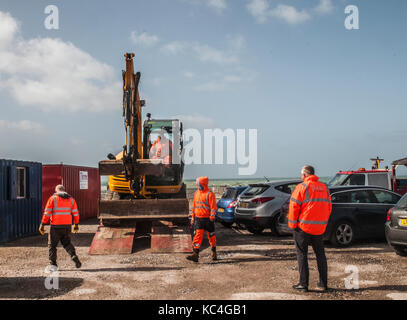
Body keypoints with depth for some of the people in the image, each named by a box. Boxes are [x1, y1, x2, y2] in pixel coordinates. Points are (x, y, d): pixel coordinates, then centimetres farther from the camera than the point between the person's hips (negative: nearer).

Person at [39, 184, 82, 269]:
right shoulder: (71, 199, 9)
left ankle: (53, 264, 11)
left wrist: (42, 224, -5)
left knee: (52, 245, 10)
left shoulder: (53, 198, -2)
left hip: (56, 226, -4)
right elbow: (75, 213, 8)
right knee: (67, 243, 19)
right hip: (67, 226, 4)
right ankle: (74, 257, -2)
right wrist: (76, 225, 17)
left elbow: (47, 213, -8)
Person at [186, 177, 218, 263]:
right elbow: (194, 205, 17)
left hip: (207, 219, -5)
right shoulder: (196, 193, 10)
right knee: (197, 236, -4)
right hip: (198, 219, 5)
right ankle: (195, 254, -8)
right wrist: (193, 217, 15)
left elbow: (213, 207, -12)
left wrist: (211, 218, -17)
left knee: (211, 236, 9)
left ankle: (214, 253, 24)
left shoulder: (210, 194, -11)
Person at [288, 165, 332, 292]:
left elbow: (294, 207, -13)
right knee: (320, 254, 16)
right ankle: (323, 284, 19)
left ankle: (303, 284, 6)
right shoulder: (324, 188, 8)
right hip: (319, 228, 5)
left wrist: (292, 224, -4)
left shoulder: (302, 187, -10)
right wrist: (323, 223, 18)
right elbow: (329, 207, 11)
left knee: (302, 255, 5)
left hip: (303, 227, -5)